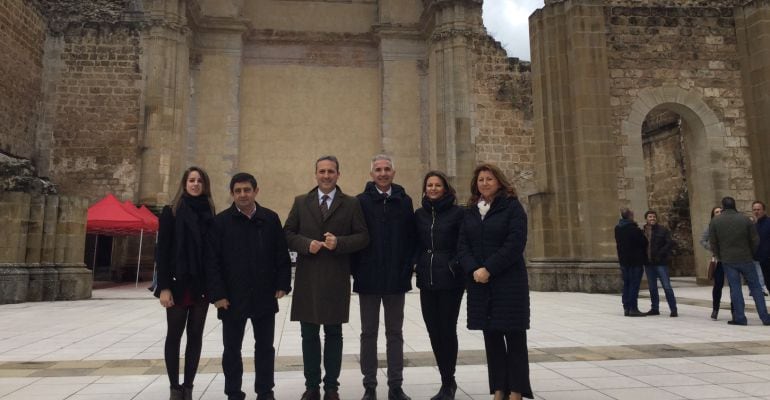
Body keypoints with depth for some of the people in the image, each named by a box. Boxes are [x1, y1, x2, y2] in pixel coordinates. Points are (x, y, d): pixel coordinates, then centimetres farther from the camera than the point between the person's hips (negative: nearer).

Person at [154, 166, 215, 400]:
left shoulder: (210, 213, 8)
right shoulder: (171, 212, -1)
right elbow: (162, 250, -5)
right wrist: (164, 286, -12)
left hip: (202, 284, 3)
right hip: (178, 283, -3)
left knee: (195, 335, 7)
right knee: (174, 335, 5)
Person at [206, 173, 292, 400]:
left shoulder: (270, 218, 2)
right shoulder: (221, 221, -2)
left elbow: (281, 255, 4)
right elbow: (213, 261, -4)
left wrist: (282, 284, -2)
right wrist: (218, 294, -10)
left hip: (264, 296, 1)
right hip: (232, 297, -1)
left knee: (265, 347, 11)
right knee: (232, 349, 9)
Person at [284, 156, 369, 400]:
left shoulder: (351, 204, 4)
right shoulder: (301, 202, 9)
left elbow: (363, 237, 0)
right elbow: (288, 234, 7)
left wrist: (339, 242, -16)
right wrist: (306, 244, -12)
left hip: (336, 279, -1)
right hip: (307, 278, 2)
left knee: (334, 334, 7)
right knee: (309, 335, 8)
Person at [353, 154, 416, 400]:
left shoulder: (404, 201, 5)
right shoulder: (361, 201, 0)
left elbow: (411, 239, 3)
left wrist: (406, 270, -3)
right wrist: (358, 271, -6)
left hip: (396, 279, 1)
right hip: (368, 279, -1)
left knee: (395, 333, 10)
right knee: (369, 333, 8)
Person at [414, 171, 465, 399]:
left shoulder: (457, 213, -1)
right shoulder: (419, 215, 10)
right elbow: (416, 245, 14)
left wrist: (457, 267, -10)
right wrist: (417, 267, 4)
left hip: (450, 281, -4)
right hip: (426, 281, 4)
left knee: (447, 330, -1)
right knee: (433, 331, 7)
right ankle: (447, 382, 22)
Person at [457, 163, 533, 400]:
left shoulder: (512, 207, -2)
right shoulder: (470, 212, 12)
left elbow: (515, 244, -13)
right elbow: (462, 246, 6)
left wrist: (488, 269, -17)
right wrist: (473, 270, -12)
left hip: (509, 282, -4)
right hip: (479, 283, 5)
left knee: (514, 337, 0)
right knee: (491, 338, 8)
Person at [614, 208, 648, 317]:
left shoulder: (617, 229, 6)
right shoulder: (634, 229, -17)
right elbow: (644, 242, -9)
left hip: (623, 260, 7)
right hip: (636, 260, -7)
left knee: (626, 284, 12)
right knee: (634, 284, -3)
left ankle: (626, 308, 14)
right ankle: (633, 308, -2)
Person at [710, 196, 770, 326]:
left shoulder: (714, 222, -3)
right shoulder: (745, 219, -2)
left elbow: (713, 244, -1)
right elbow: (755, 240, 1)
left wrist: (720, 257, 12)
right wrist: (751, 254, 15)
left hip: (727, 261, 0)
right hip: (746, 259, 0)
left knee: (735, 288, 4)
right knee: (755, 287, 8)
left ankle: (739, 318, 4)